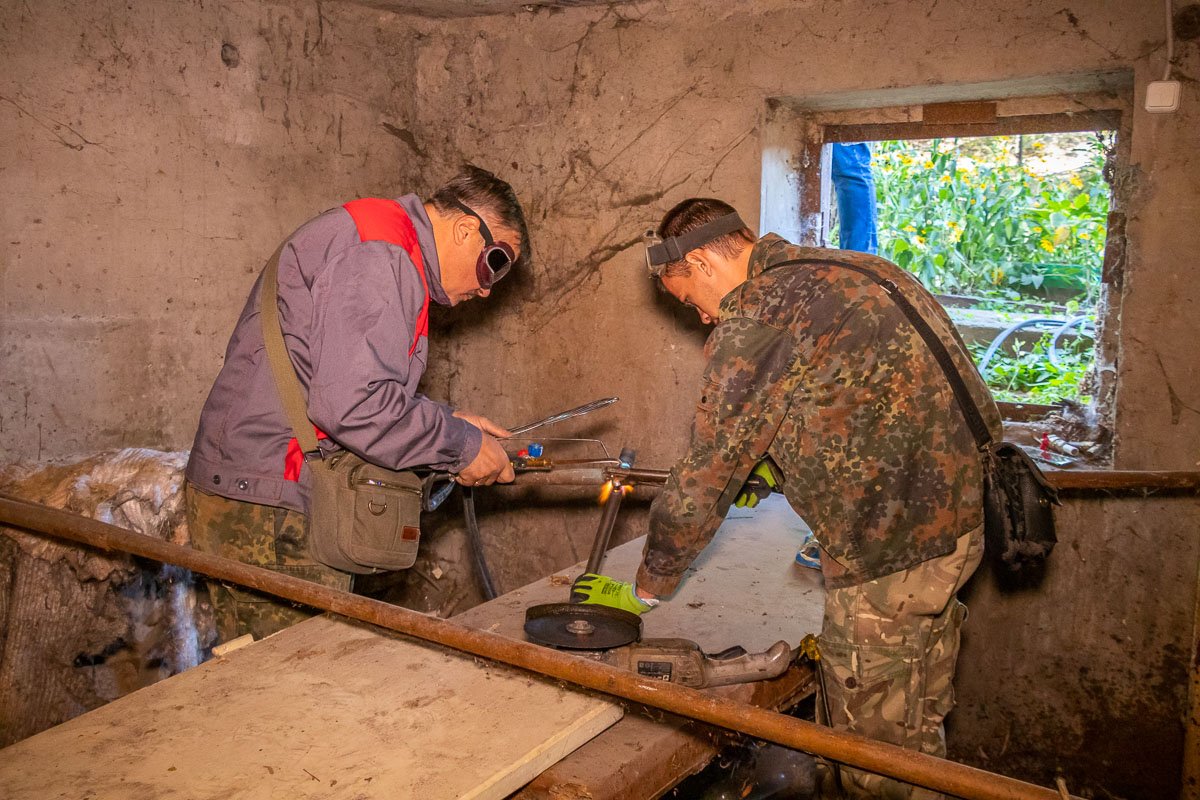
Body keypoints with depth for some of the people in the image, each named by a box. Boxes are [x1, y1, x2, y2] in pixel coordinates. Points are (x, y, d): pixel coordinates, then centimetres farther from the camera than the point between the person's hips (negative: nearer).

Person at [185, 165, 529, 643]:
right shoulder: (379, 253, -15)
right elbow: (351, 402, -26)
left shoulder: (388, 251, 20)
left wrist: (446, 422, 12)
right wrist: (461, 445, -13)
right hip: (265, 508, -11)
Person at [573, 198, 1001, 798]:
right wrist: (774, 467, 19)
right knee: (919, 727, 24)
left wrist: (644, 591, 1)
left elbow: (705, 476, -11)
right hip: (958, 522, 10)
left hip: (890, 552, -10)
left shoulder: (755, 321, -15)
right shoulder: (854, 270, 12)